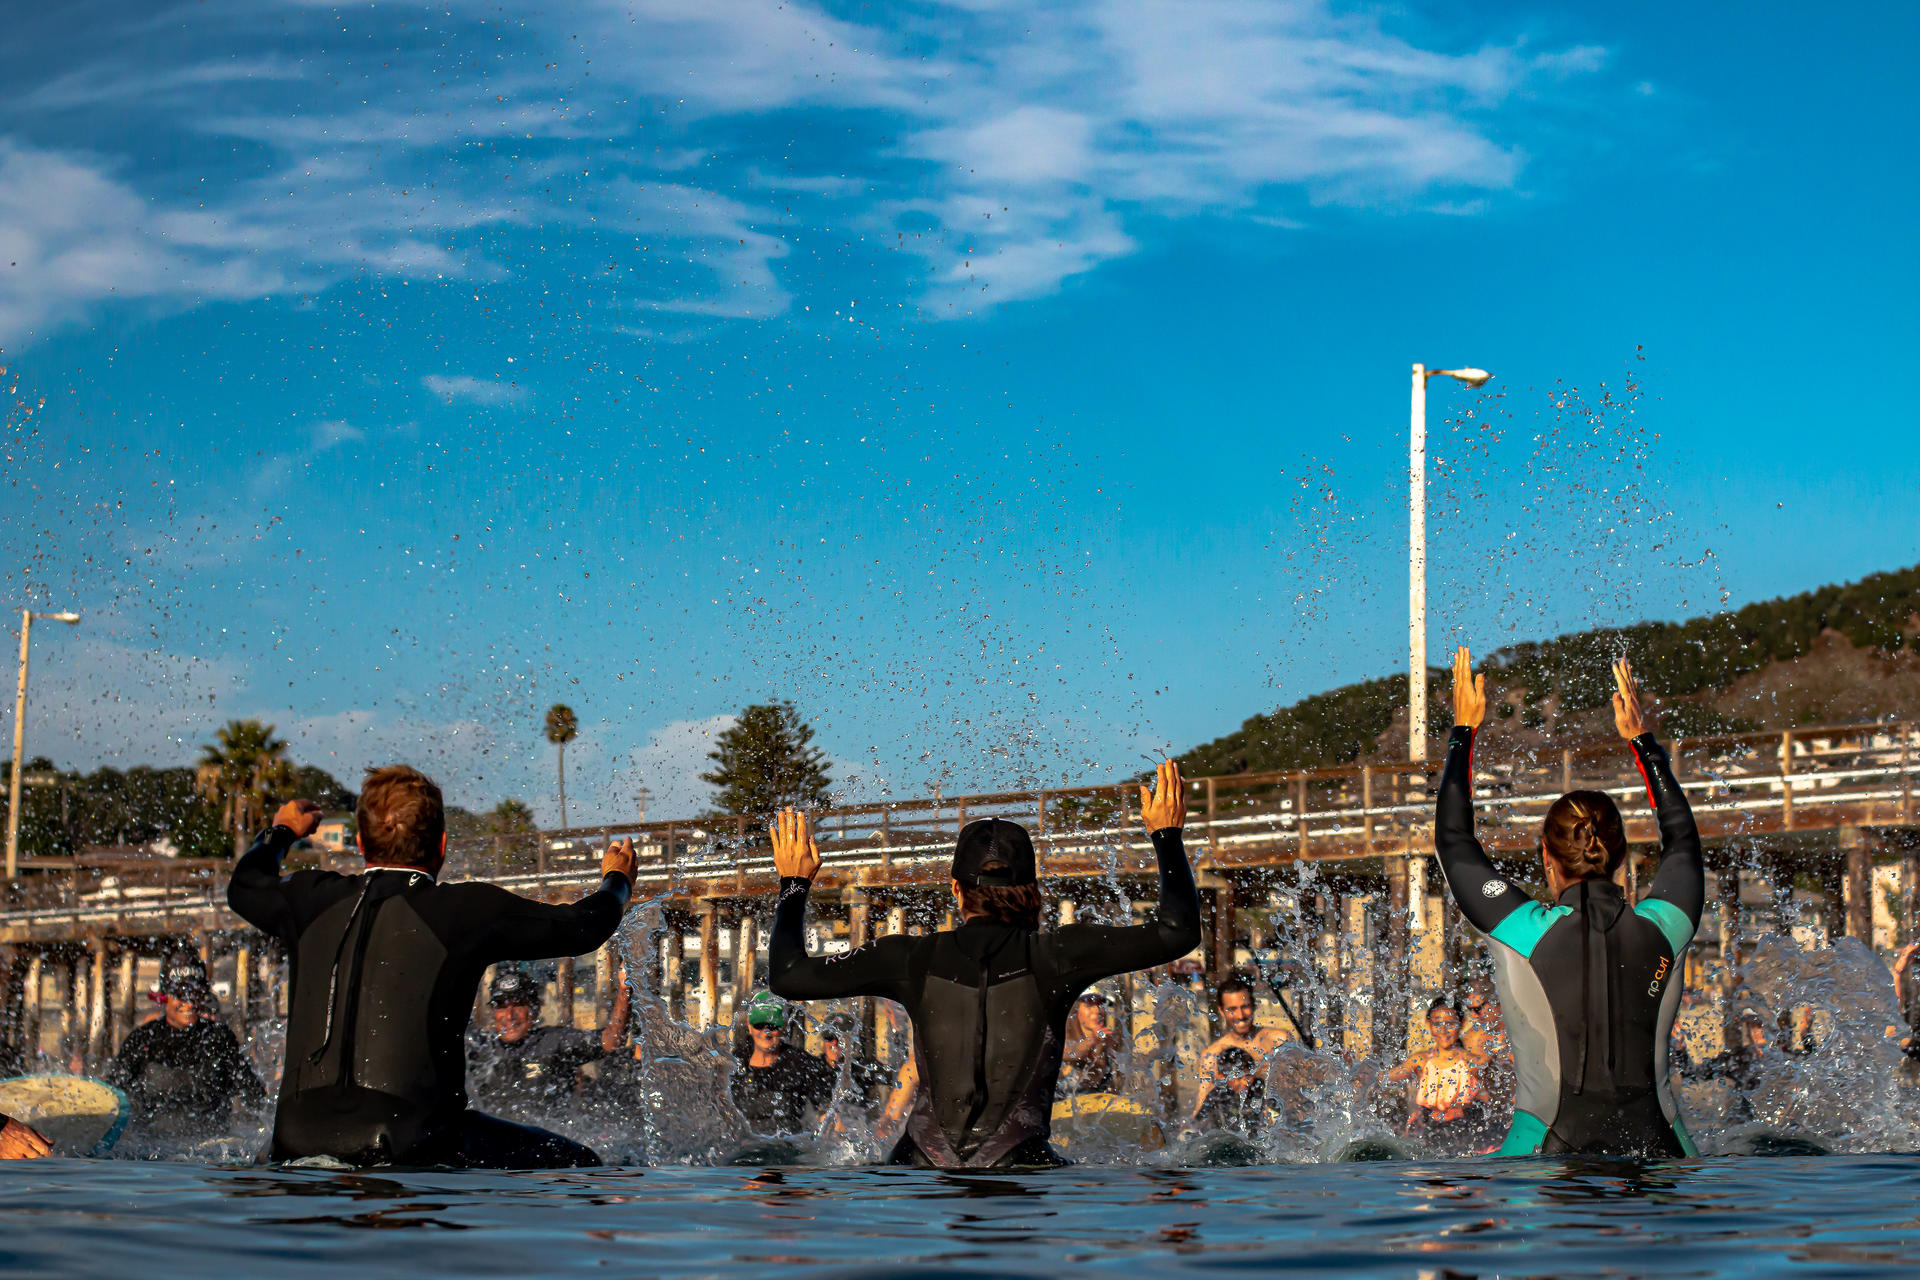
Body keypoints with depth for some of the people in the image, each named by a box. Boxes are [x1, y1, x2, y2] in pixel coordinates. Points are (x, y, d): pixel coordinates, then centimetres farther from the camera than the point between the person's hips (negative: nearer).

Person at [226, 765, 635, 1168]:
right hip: (413, 1144, -4)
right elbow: (583, 925, 12)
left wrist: (281, 832, 55)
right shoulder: (470, 910, -1)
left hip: (298, 1138, 4)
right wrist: (616, 879, 35)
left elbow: (244, 886, 35)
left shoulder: (314, 899, 11)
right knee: (580, 1165, 5)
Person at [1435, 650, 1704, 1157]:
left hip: (1550, 1150, -2)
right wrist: (1642, 739, 35)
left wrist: (1463, 731, 24)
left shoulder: (1527, 933, -3)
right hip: (1655, 1145, 2)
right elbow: (1681, 838, 25)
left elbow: (1453, 840, 13)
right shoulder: (1662, 930, 3)